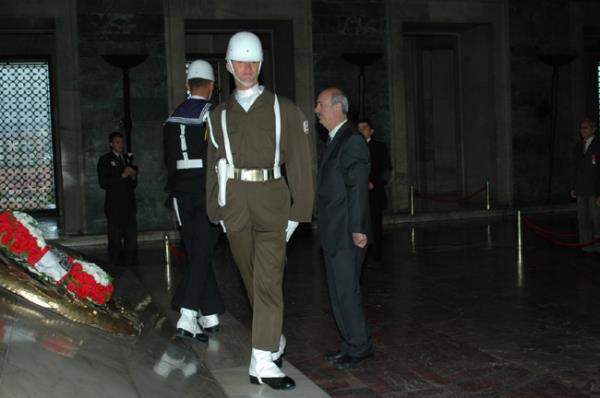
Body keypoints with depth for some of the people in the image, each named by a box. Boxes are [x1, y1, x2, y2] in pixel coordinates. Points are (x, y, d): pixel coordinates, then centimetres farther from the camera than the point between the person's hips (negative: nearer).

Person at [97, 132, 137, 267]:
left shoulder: (128, 158, 19)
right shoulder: (105, 160, 2)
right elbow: (103, 183, -10)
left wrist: (133, 176, 3)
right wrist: (122, 175, -15)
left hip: (129, 203, 5)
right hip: (114, 204, -5)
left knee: (131, 235, 3)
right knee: (115, 237, -4)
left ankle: (130, 262, 10)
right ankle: (116, 265, 0)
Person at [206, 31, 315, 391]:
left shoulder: (283, 109, 3)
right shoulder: (220, 115, 12)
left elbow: (302, 163, 0)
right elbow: (214, 166, 15)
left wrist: (298, 211, -5)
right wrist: (216, 211, 10)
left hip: (272, 209, -3)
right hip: (235, 209, 3)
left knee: (267, 281, -10)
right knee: (254, 282, 12)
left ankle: (263, 361, -8)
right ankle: (274, 341, 31)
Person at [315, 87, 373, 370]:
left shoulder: (352, 141, -12)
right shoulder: (335, 141, 17)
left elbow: (357, 188, -17)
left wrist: (357, 228, -21)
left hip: (346, 232, -10)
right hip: (333, 233, 10)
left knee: (346, 290, -5)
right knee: (339, 290, 13)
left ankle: (359, 347, 6)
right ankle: (352, 344, 23)